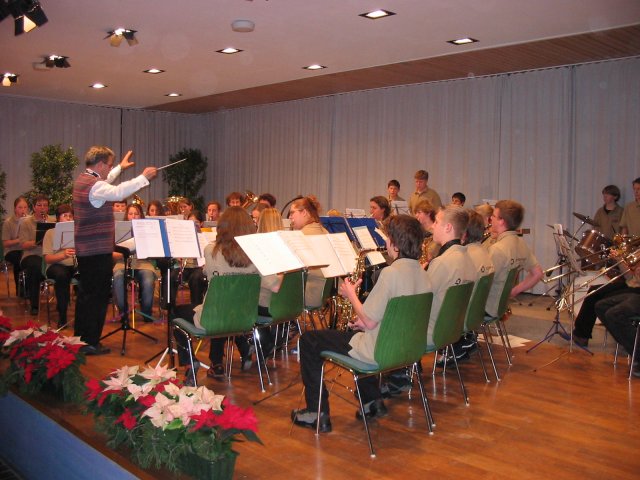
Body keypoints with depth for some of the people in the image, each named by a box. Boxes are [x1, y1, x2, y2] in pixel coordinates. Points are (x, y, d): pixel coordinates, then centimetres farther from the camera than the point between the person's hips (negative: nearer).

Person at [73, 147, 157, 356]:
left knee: (85, 293, 17)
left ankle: (80, 338, 27)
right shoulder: (93, 184, -20)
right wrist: (143, 177, -32)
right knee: (98, 296, -3)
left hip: (85, 249, 10)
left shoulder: (83, 179, 12)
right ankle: (90, 343, 3)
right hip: (98, 250, -10)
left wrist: (120, 168, 41)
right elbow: (118, 192, -39)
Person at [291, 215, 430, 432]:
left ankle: (317, 413, 9)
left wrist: (351, 294, -6)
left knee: (309, 341, 5)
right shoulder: (421, 273, 2)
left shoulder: (391, 273, -24)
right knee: (357, 333, 37)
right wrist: (365, 321, 10)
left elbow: (369, 321, -21)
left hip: (380, 350, -9)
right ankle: (373, 401, 33)